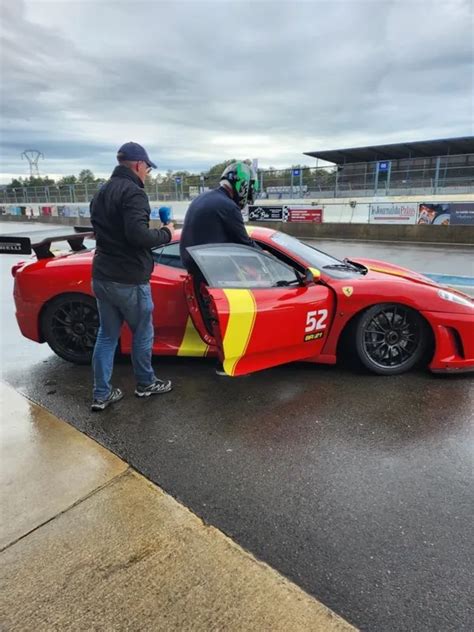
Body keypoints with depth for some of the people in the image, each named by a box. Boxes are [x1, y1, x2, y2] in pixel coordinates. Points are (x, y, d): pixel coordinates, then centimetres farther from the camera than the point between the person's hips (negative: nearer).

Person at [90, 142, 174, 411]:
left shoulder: (102, 192, 16)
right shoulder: (133, 192, -14)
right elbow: (138, 235, -26)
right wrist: (165, 234, -8)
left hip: (102, 276, 8)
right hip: (129, 280, -8)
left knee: (107, 335, 13)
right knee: (143, 333, 10)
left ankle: (101, 394, 18)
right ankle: (146, 384, 27)